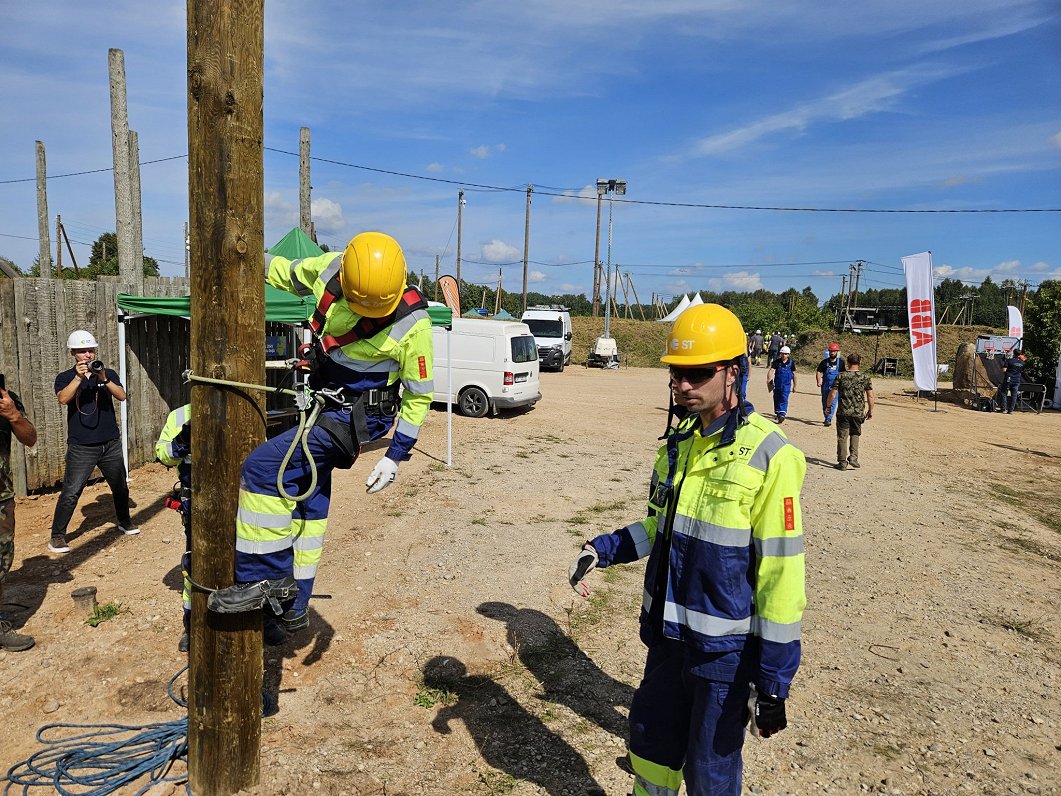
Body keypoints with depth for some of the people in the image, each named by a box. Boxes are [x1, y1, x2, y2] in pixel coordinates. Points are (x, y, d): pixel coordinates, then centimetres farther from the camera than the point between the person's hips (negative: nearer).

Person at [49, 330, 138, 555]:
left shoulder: (108, 374, 7)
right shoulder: (65, 377, 1)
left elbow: (122, 396, -10)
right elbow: (63, 399, -19)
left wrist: (104, 379, -24)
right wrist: (79, 377, -28)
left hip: (111, 443, 3)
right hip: (81, 447, -3)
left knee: (120, 486, 15)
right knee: (71, 492, -7)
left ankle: (124, 522, 35)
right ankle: (57, 536, 3)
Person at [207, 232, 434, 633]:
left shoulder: (412, 324, -23)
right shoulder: (330, 268, -12)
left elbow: (418, 395, -11)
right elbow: (288, 272, 13)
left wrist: (396, 456, -11)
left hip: (356, 416, -7)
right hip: (321, 404, 7)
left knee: (264, 466, -21)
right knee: (307, 504, 14)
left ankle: (265, 577, -7)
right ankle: (293, 607, 29)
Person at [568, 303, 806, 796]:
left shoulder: (768, 456, -19)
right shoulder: (679, 442, 3)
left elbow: (782, 575, -17)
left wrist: (773, 681, -15)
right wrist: (603, 550, 0)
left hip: (724, 648, -6)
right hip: (668, 634, 6)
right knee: (650, 738, 23)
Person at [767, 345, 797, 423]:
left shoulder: (791, 363, 0)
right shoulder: (776, 362, -1)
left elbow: (794, 374, 9)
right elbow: (771, 370, -11)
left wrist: (794, 386, 13)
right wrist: (768, 380, -27)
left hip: (786, 385, -2)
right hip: (777, 384, 2)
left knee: (784, 399, -14)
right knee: (776, 399, 12)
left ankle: (782, 415, -21)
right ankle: (777, 414, 30)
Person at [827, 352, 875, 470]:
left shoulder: (840, 376, -4)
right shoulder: (865, 377, -1)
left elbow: (832, 394, -5)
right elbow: (870, 396, -1)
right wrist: (870, 410, 11)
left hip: (843, 412, -1)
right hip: (858, 412, 1)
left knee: (842, 436, 6)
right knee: (855, 434, 21)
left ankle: (842, 462, 8)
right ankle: (853, 456, 7)